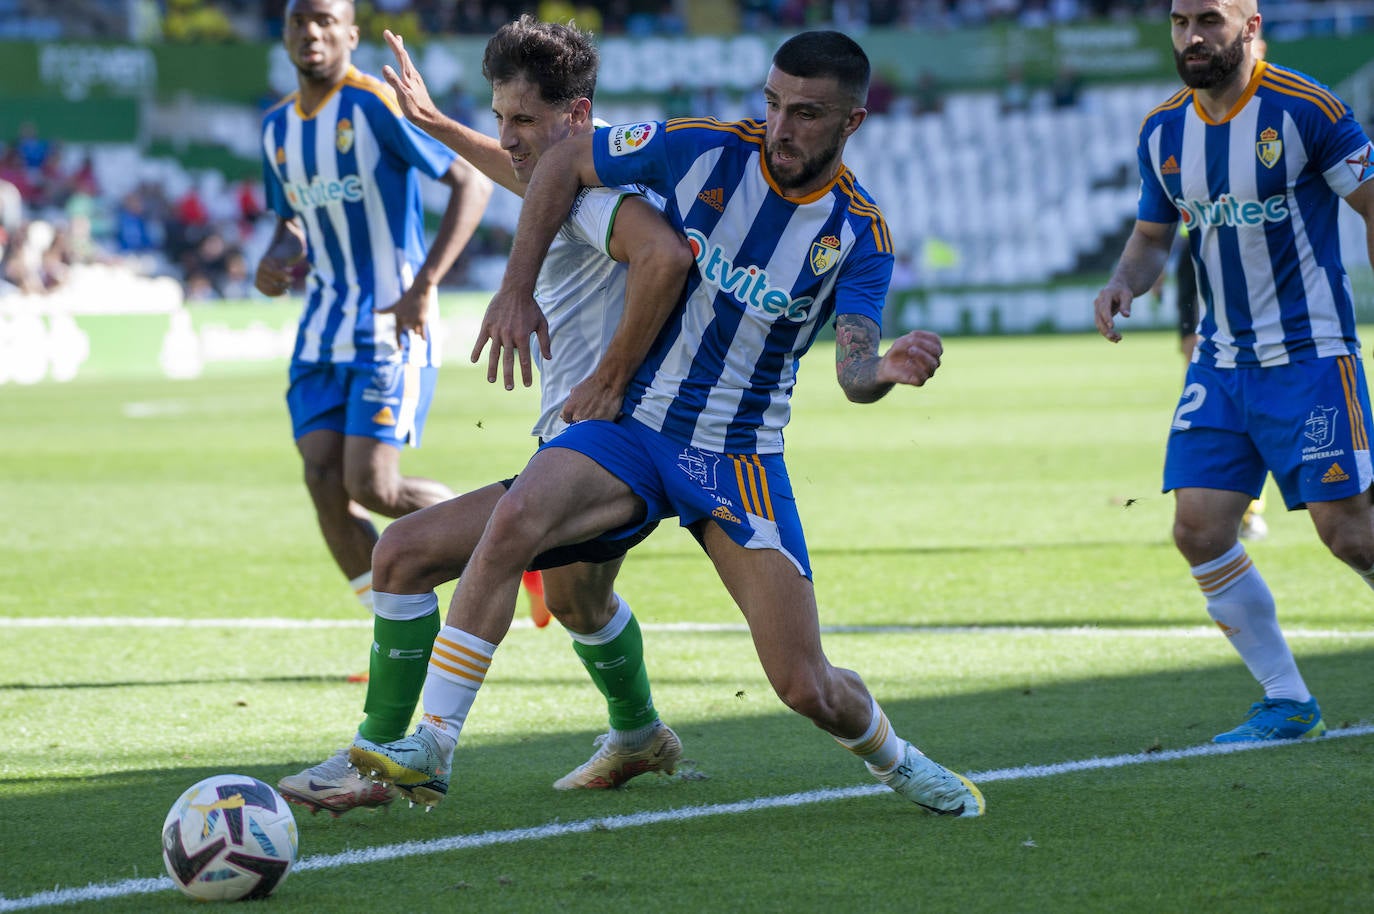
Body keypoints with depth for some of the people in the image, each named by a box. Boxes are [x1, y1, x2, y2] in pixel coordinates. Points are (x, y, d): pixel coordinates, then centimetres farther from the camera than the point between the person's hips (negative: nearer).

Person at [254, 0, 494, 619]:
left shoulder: (375, 105, -12)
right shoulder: (278, 128, 11)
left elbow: (471, 183, -13)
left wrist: (425, 285, -20)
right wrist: (278, 257, 1)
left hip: (389, 329, -7)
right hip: (323, 330, 7)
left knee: (371, 485, -14)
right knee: (323, 481, -5)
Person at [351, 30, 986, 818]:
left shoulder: (861, 234, -9)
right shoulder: (706, 148, -9)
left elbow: (854, 368, -21)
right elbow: (565, 163, 4)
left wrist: (886, 371, -45)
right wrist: (518, 292, -1)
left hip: (743, 454, 0)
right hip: (635, 422, 0)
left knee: (806, 688, -5)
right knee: (517, 520, -31)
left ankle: (896, 760, 31)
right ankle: (431, 749, -26)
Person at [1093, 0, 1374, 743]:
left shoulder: (1305, 110, -13)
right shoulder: (1161, 131, 5)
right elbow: (1152, 235, 16)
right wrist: (1123, 283, -6)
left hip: (1308, 354, -6)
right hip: (1221, 360, 6)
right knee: (1199, 529, -3)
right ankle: (1287, 702, 9)